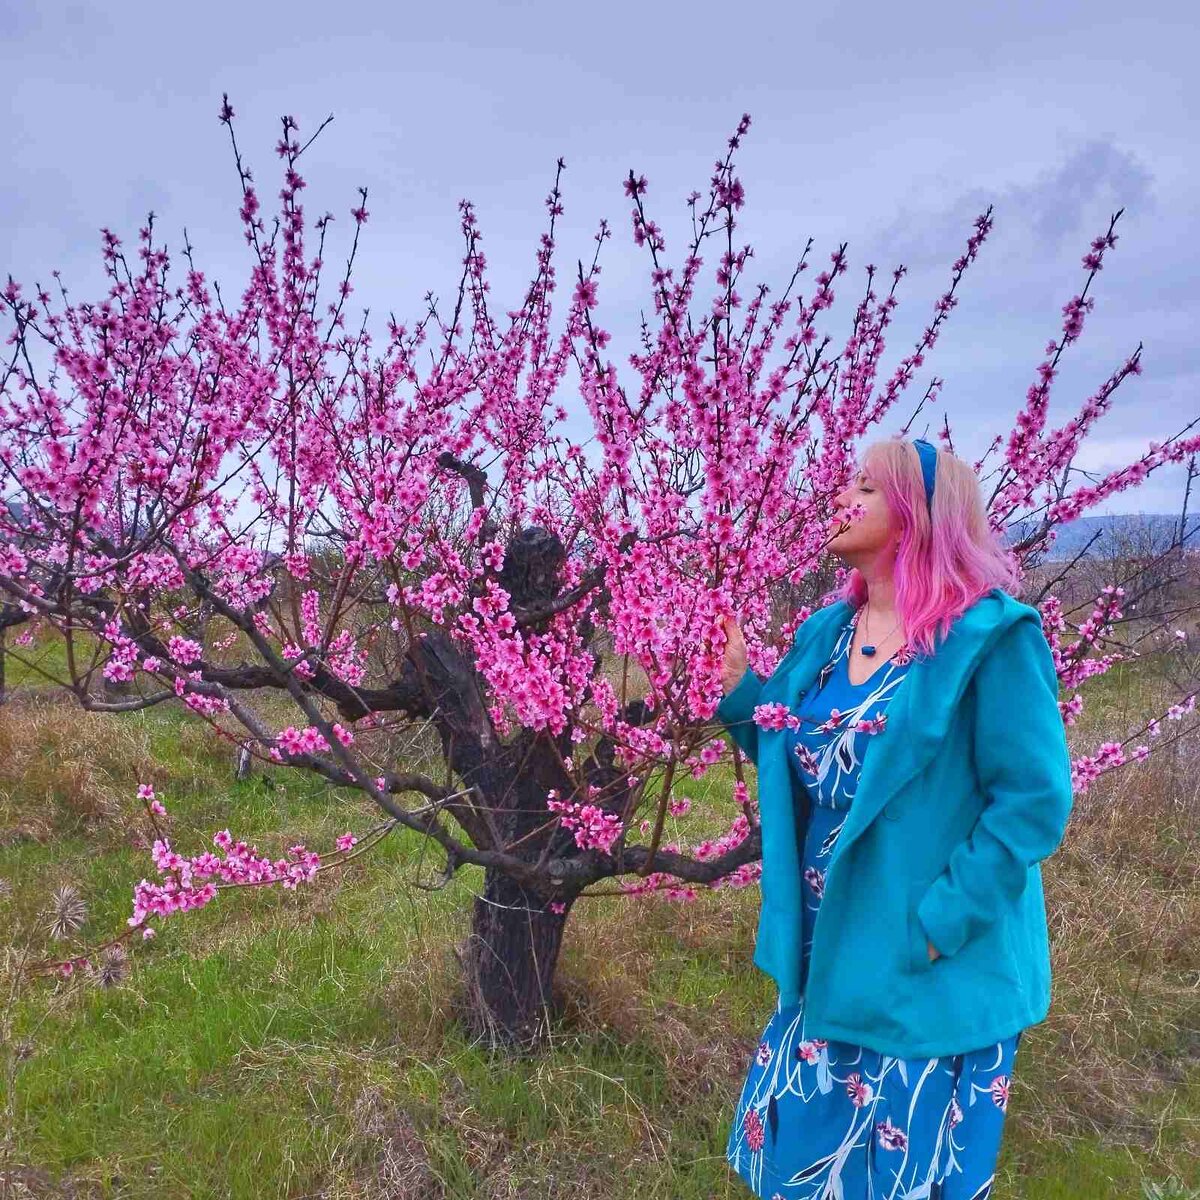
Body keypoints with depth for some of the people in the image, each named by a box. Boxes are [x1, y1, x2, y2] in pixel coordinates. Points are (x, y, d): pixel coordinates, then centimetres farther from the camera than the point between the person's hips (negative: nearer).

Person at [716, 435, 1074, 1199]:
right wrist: (738, 690, -2)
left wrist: (938, 924, -21)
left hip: (933, 971, -6)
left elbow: (1034, 802, -19)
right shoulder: (828, 630, 3)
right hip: (827, 954, 6)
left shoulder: (991, 637, -17)